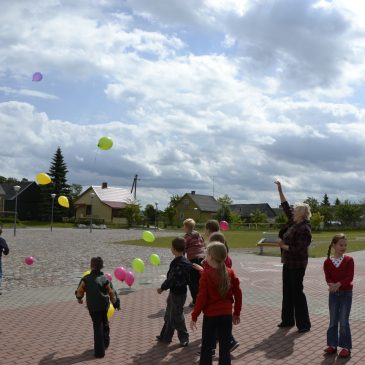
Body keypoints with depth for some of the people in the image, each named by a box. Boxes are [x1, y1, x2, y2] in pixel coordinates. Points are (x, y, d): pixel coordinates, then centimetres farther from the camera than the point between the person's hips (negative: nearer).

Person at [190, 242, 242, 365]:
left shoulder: (206, 274, -13)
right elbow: (238, 294, 4)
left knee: (206, 347, 10)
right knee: (225, 347, 11)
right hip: (227, 315, 4)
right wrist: (236, 313, 14)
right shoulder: (230, 273, 0)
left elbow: (201, 297, -13)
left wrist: (194, 316, -5)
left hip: (210, 316, -3)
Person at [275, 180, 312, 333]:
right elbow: (286, 207, 14)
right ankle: (288, 320, 24)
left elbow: (299, 249, -24)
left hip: (297, 265, -9)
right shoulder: (293, 222, 6)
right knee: (287, 292, 14)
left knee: (297, 293, -4)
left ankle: (304, 324, 5)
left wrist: (283, 246, -15)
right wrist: (280, 190, 13)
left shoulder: (304, 229, -19)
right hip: (288, 263, 9)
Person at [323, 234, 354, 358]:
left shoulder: (349, 260, -7)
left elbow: (349, 277, -14)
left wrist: (338, 284, -26)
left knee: (343, 321, -2)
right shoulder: (328, 262, -1)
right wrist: (331, 285, -27)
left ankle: (346, 347, 9)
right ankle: (332, 345, 21)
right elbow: (328, 278, -6)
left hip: (346, 293, -2)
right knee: (333, 321, 10)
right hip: (333, 293, 3)